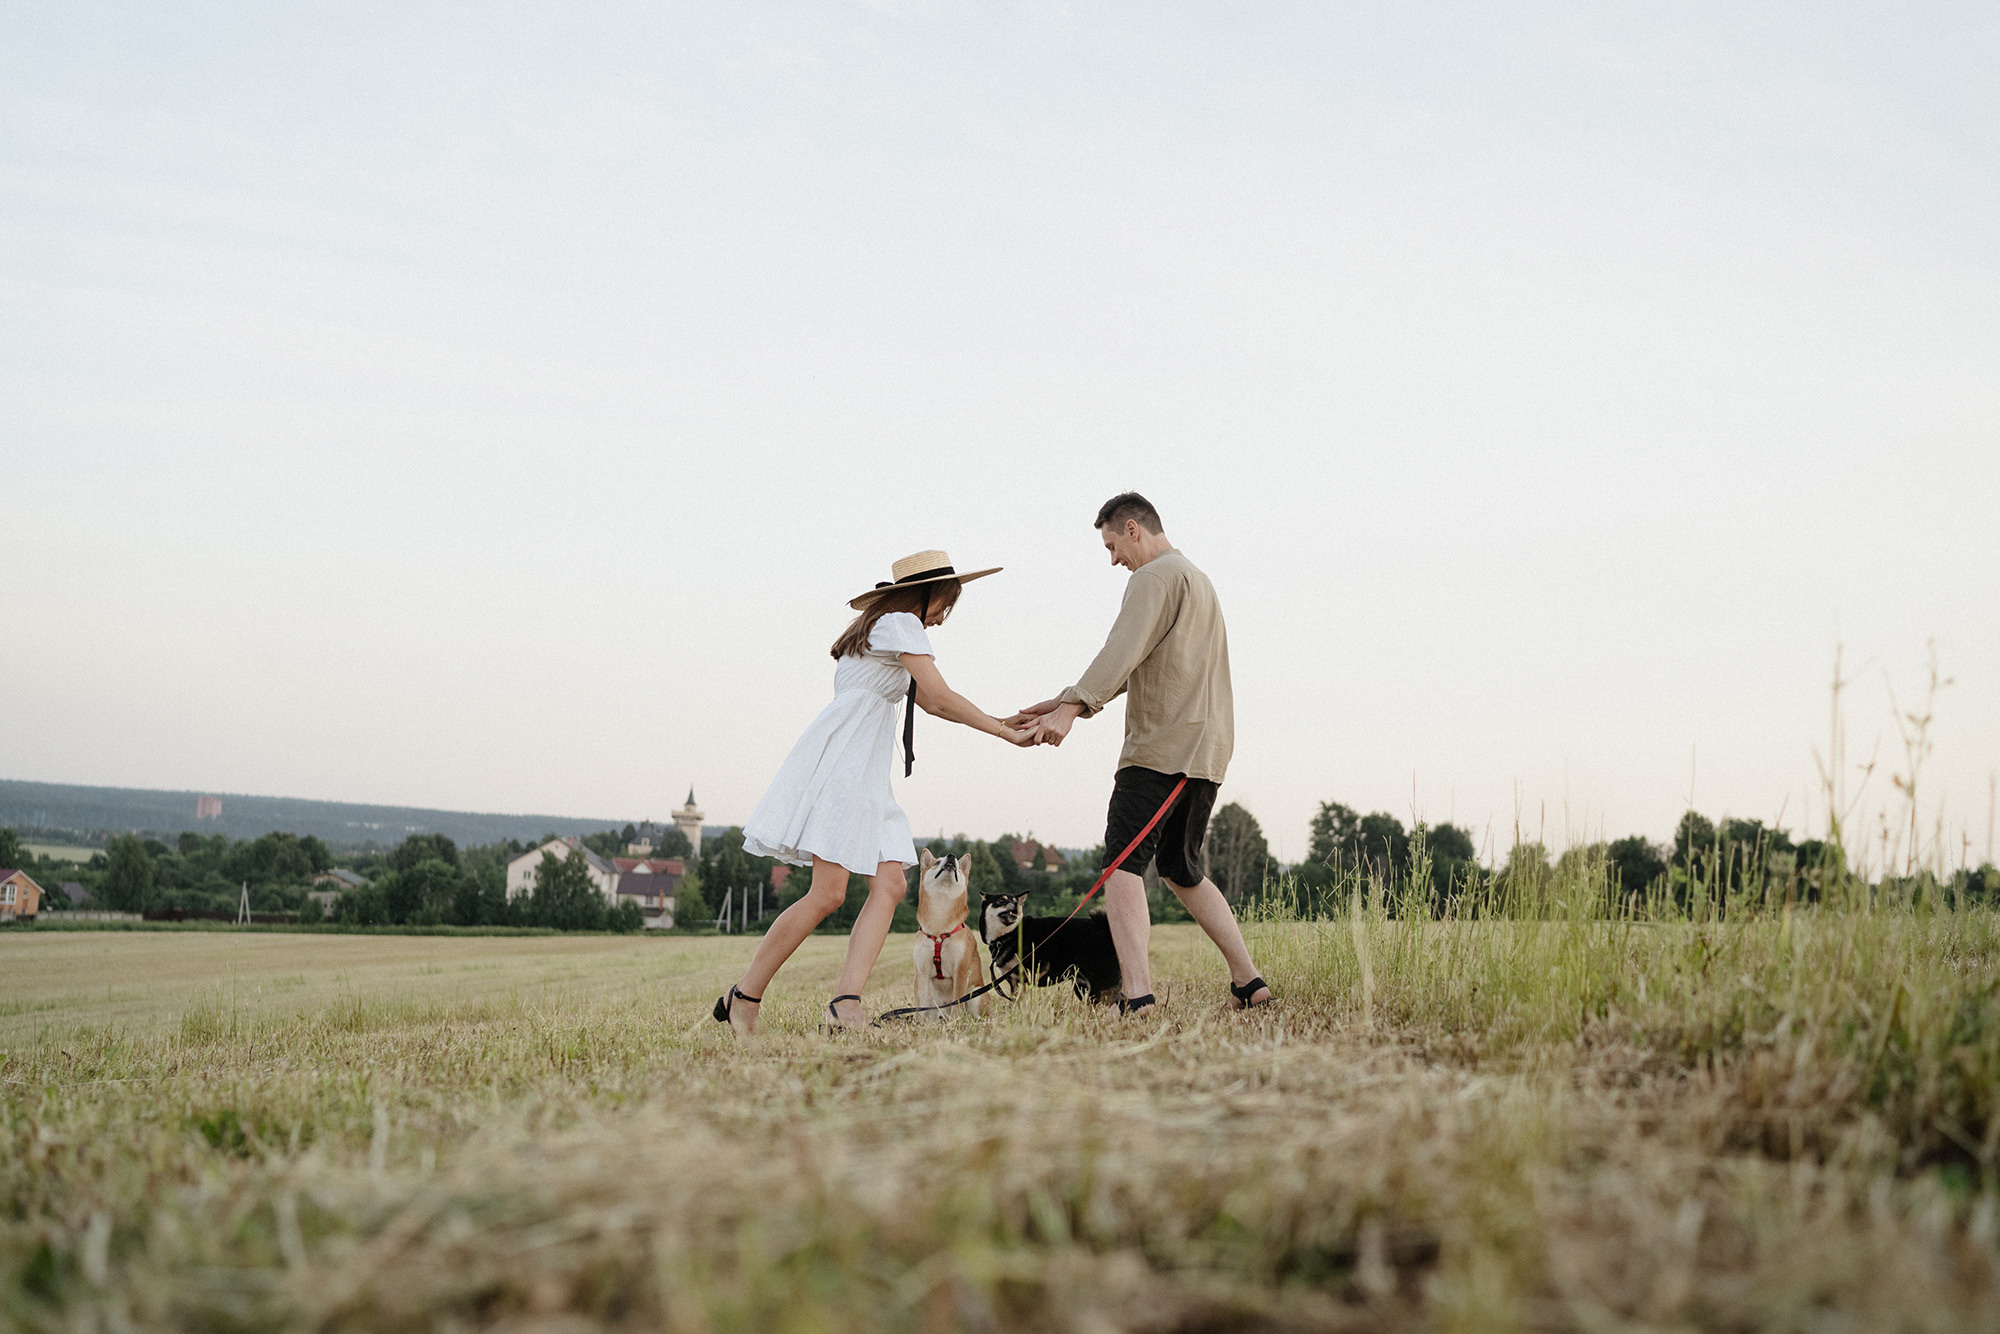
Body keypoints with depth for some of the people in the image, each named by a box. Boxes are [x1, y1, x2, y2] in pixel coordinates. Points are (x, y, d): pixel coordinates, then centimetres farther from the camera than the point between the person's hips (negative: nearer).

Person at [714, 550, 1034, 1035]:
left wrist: (1005, 722, 23)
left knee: (889, 886, -6)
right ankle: (743, 998, -7)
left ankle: (846, 1005, -16)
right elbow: (942, 697, -9)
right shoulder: (899, 623, -2)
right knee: (828, 893, -15)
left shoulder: (889, 629, 29)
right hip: (839, 762, -10)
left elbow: (929, 703, 29)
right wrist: (1005, 734, -2)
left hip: (865, 775, 10)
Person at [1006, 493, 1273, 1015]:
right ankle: (1248, 983, 16)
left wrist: (1073, 707, -30)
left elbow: (1123, 653, -21)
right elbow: (1132, 670, 26)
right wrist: (1060, 703, 20)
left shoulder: (1155, 576, -4)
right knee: (1182, 870, 18)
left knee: (1123, 863, -12)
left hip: (1162, 747, -10)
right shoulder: (1197, 579, 27)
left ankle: (1138, 995, -25)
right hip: (1207, 751, 10)